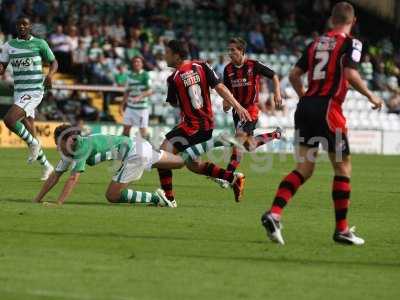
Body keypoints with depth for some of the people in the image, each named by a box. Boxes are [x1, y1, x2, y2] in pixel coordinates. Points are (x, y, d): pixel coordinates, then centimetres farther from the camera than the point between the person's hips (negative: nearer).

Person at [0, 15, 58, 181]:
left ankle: (33, 143, -4)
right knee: (30, 133, 8)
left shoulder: (39, 43, -1)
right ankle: (46, 166, 25)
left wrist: (50, 74, -14)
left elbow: (54, 63, 7)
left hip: (34, 91, -5)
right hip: (19, 92, 5)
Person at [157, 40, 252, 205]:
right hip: (208, 125, 7)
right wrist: (238, 107, -6)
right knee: (193, 164, 22)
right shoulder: (202, 66, 2)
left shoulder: (173, 79, -12)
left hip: (191, 126, -7)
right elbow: (220, 88, -5)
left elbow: (173, 103, 3)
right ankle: (233, 179, 16)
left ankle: (168, 197, -14)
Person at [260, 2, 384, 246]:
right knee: (343, 168, 6)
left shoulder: (317, 43, 15)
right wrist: (371, 96, -6)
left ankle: (273, 214, -11)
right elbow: (350, 74, -18)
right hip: (328, 108, -6)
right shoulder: (350, 43, -3)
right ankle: (342, 230, 8)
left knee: (304, 169, 7)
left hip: (306, 107, 6)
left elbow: (294, 74, 15)